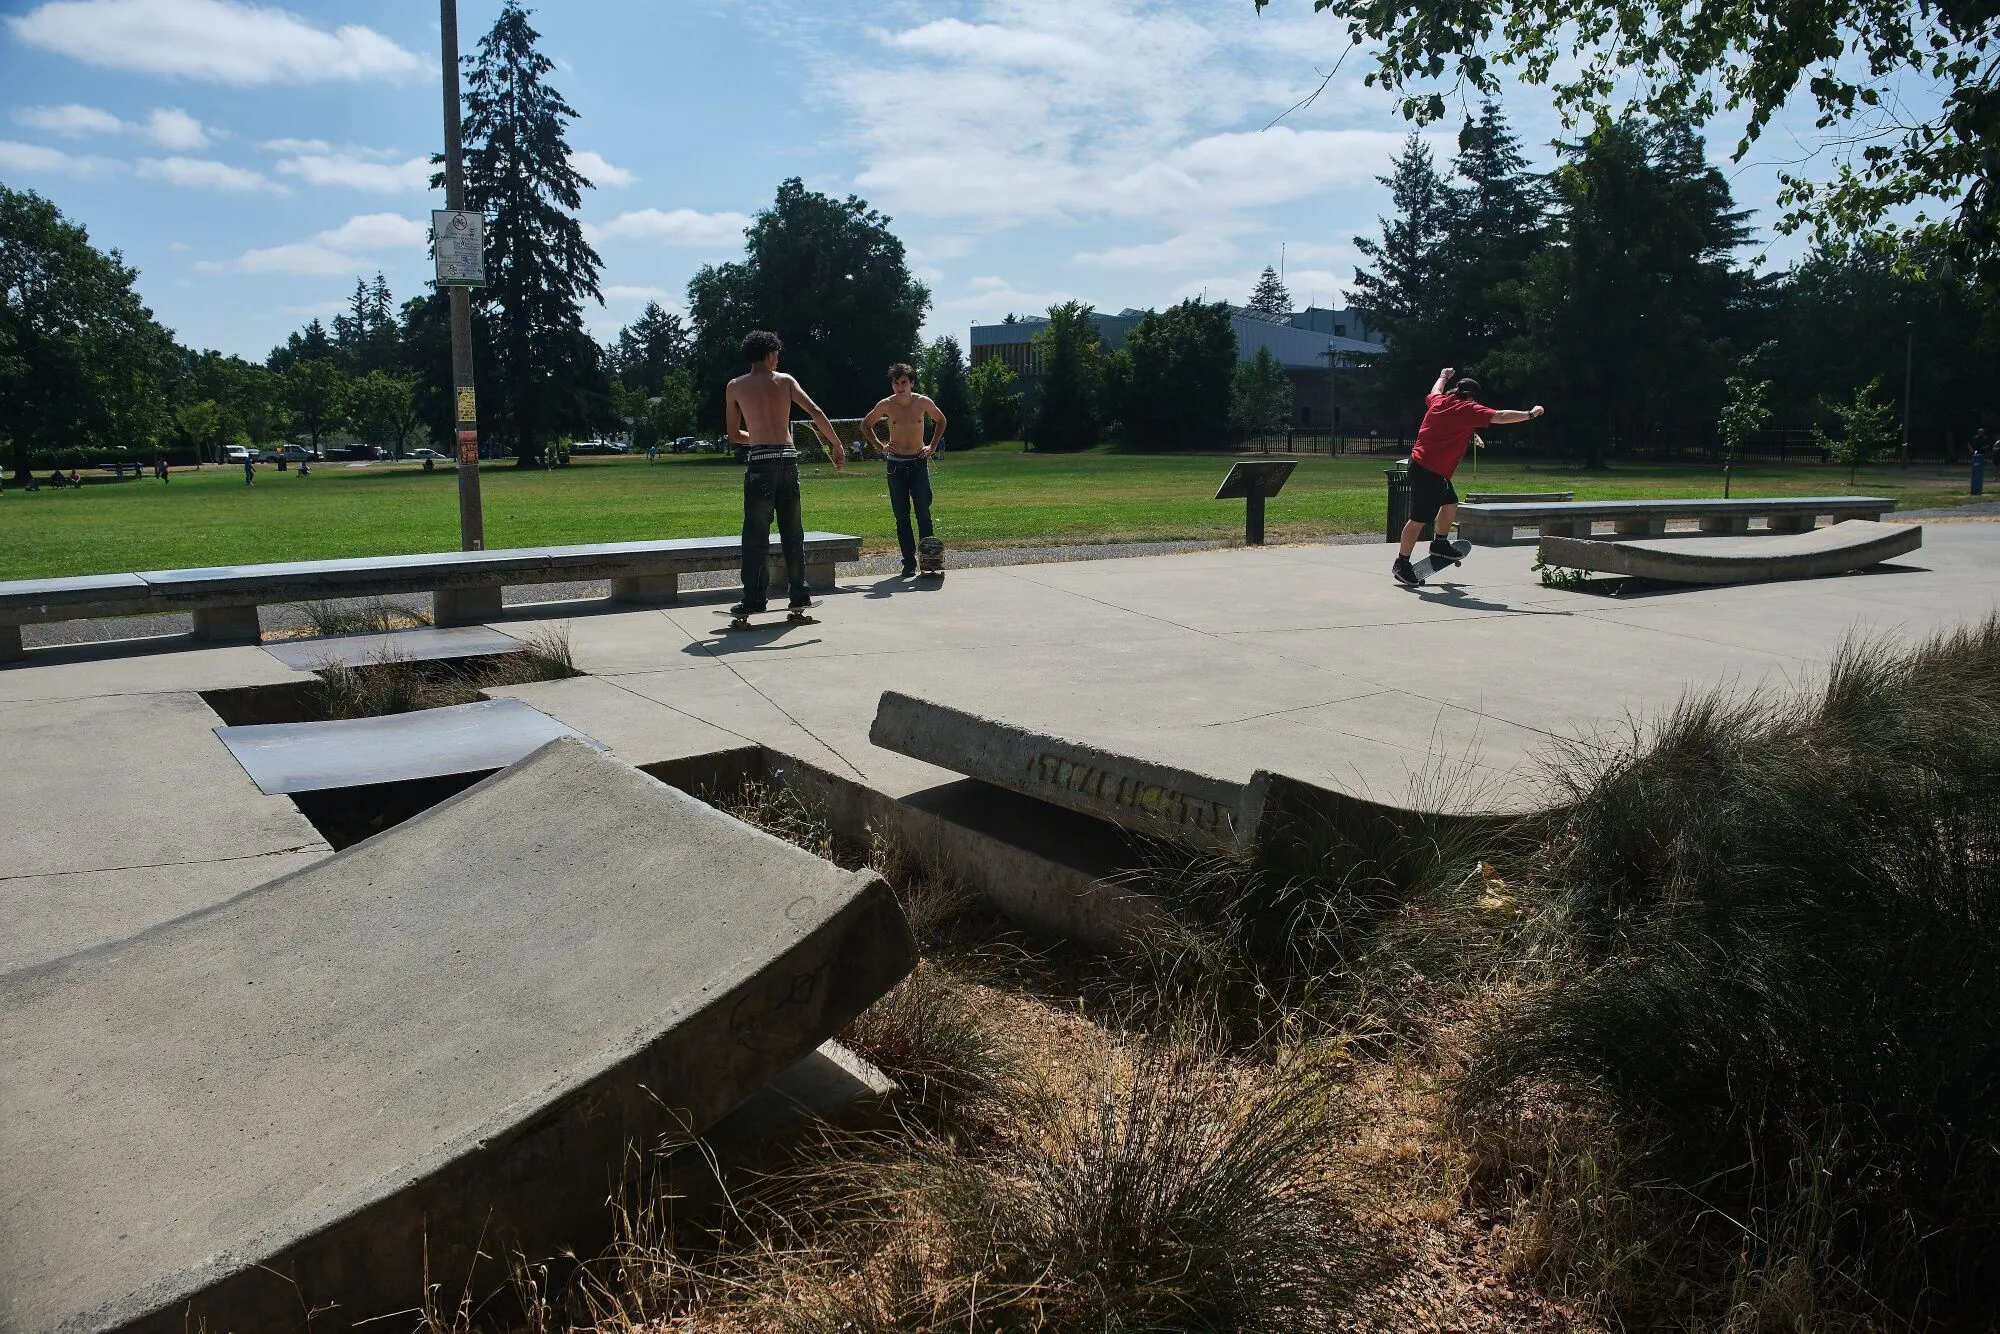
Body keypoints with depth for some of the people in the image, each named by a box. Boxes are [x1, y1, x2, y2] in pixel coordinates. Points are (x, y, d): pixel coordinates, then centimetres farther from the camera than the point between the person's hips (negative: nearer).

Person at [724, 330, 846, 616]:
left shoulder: (735, 387, 7)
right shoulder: (785, 381, 10)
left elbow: (734, 435, 11)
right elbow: (816, 413, 2)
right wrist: (836, 445, 8)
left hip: (760, 461, -2)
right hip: (789, 458, 2)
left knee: (756, 533, 0)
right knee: (792, 531, 11)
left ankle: (754, 600, -3)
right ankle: (800, 595, 15)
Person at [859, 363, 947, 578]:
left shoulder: (923, 402, -3)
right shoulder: (886, 405, -3)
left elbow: (941, 421, 16)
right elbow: (865, 425, 13)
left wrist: (933, 446, 6)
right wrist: (880, 446, 2)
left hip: (919, 463, 0)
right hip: (896, 465, 0)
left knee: (923, 512, -10)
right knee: (902, 516, 0)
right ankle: (909, 562, 4)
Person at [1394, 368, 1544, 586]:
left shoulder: (1438, 402, 11)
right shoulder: (1468, 409, -10)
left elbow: (1435, 392, 37)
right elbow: (1500, 417, -14)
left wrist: (1443, 376, 55)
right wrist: (1530, 414, -5)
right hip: (1429, 471, -10)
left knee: (1450, 503, 21)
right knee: (1420, 518, -6)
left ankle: (1440, 544, 34)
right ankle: (1401, 564, -2)